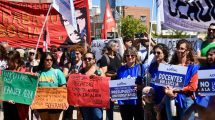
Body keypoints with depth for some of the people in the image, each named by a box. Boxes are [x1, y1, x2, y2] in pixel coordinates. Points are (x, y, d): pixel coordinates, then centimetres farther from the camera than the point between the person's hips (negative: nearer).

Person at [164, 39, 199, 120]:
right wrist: (167, 90, -13)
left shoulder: (193, 67, -3)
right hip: (171, 99, 4)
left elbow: (193, 87, -9)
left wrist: (176, 90, -13)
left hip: (186, 100, -4)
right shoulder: (171, 65, 8)